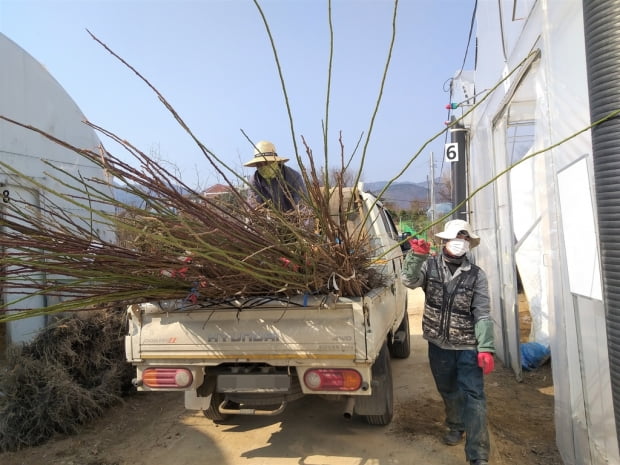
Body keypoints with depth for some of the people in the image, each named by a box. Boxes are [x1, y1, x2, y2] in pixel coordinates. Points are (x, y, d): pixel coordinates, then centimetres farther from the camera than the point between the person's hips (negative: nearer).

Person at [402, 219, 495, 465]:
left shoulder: (477, 275, -6)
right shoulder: (430, 265, -4)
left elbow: (482, 314, -10)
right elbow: (410, 280, -22)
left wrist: (486, 348, -18)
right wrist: (417, 255, -39)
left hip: (468, 346, -2)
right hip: (438, 344, 2)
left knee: (473, 396, -6)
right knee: (448, 391, 21)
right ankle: (456, 426, 47)